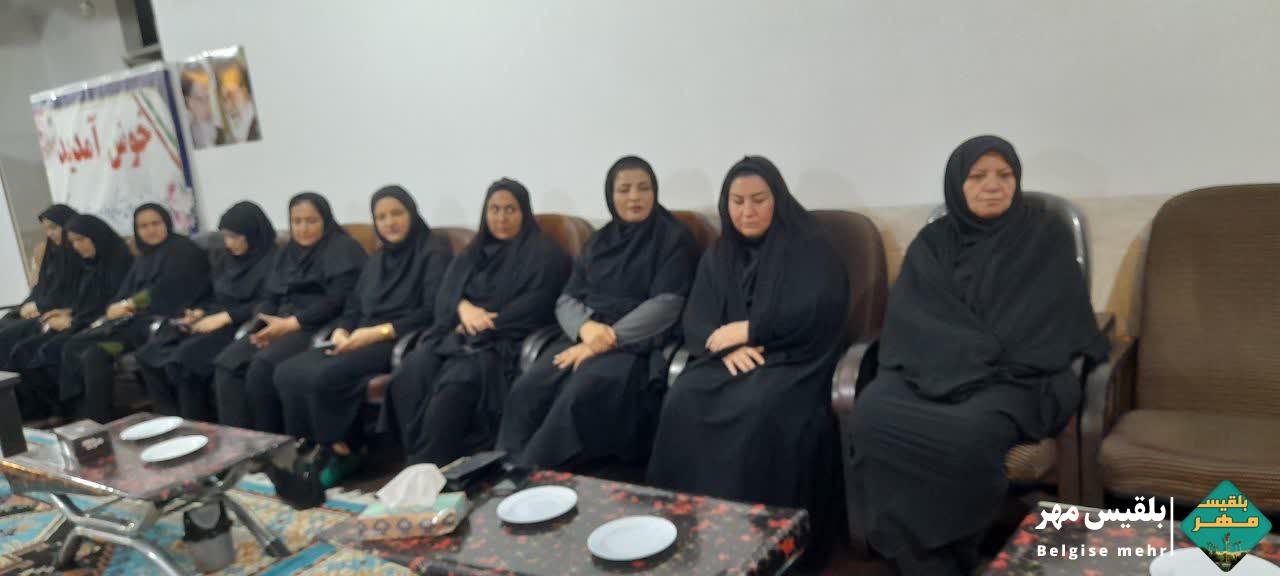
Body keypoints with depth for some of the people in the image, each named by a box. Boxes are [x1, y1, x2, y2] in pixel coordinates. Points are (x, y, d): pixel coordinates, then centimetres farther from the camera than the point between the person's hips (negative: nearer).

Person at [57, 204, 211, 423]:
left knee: (95, 354, -24)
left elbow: (166, 291, -11)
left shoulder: (184, 250, -1)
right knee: (72, 348, -8)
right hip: (133, 318, 8)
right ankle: (80, 415, -9)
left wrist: (128, 305, -6)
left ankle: (98, 422, -15)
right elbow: (126, 292, 16)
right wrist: (114, 311, -4)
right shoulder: (144, 257, 24)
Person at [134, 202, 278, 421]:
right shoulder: (225, 258, 18)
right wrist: (199, 312, 2)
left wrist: (224, 317, -20)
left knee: (184, 359, -29)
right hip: (215, 321, 8)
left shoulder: (271, 260, -7)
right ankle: (172, 420, -5)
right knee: (149, 355, -10)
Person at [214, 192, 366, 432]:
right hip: (281, 326, 8)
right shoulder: (287, 253, 22)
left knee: (263, 366, -29)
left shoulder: (343, 249, -2)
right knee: (226, 363, -16)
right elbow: (272, 296, 18)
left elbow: (337, 301, -13)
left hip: (320, 327, -7)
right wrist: (262, 323, -6)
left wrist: (291, 323, -17)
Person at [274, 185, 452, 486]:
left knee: (325, 376, -30)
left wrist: (379, 331, -18)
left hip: (402, 341, -7)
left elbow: (433, 311, -12)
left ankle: (342, 453, -7)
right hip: (362, 340, 7)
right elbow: (354, 308, 19)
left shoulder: (434, 251, 0)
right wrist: (341, 332, -5)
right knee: (288, 372, -17)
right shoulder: (377, 259, 24)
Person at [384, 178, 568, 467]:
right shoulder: (474, 252, 25)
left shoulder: (543, 253, 6)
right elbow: (445, 294, 13)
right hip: (458, 334, 6)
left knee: (454, 383, -35)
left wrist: (484, 324, -11)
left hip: (505, 340, -5)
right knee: (410, 373, -26)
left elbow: (535, 306, -7)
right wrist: (464, 307, -11)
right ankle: (415, 463, -25)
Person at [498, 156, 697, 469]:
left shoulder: (674, 238, 2)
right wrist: (586, 327, -13)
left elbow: (666, 305, -9)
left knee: (581, 395, -34)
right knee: (526, 390, -24)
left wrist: (608, 339, -18)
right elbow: (567, 299, 12)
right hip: (584, 337, 5)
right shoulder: (599, 241, 18)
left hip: (639, 344, -5)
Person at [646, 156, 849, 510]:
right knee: (682, 401, -26)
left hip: (792, 359, -4)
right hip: (728, 358, 4)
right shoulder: (717, 257, 16)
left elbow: (818, 313, -12)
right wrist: (727, 346, -17)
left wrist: (748, 330, -13)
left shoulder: (808, 248, 2)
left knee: (758, 408, -36)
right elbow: (696, 320, 6)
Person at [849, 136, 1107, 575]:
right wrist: (964, 360, -15)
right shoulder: (932, 241, 14)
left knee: (971, 434, -37)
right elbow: (910, 318, 2)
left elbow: (1057, 325, 3)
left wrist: (985, 366, -11)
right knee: (872, 413, -31)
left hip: (1013, 377, -2)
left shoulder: (1046, 237, 10)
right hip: (930, 370, 2)